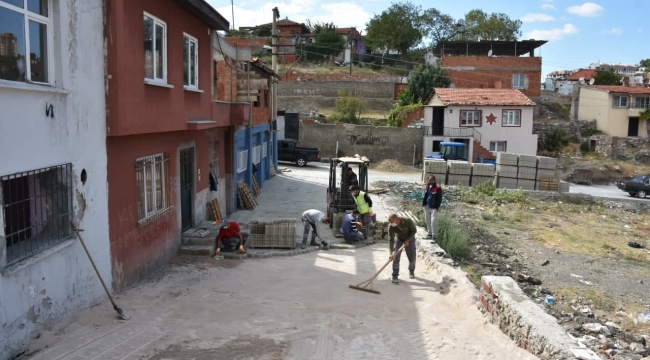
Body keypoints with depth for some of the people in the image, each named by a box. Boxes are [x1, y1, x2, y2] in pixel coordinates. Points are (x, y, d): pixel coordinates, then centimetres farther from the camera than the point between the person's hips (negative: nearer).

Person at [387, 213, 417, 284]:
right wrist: (391, 253, -33)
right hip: (398, 238, 0)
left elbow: (414, 230, -17)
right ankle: (395, 276, -3)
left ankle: (411, 271, 32)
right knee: (395, 257, -10)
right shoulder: (391, 227, -29)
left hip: (409, 238, 0)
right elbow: (391, 240, -27)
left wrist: (408, 240, -24)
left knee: (412, 257, 4)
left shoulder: (408, 221, -33)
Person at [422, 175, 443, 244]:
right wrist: (423, 204, 10)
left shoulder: (438, 188, -13)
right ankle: (429, 234, 30)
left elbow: (439, 198, -11)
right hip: (427, 207, 7)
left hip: (434, 208, -7)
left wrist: (437, 207, -16)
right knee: (427, 221, 16)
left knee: (433, 222, -8)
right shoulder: (427, 186, 7)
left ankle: (433, 237, -3)